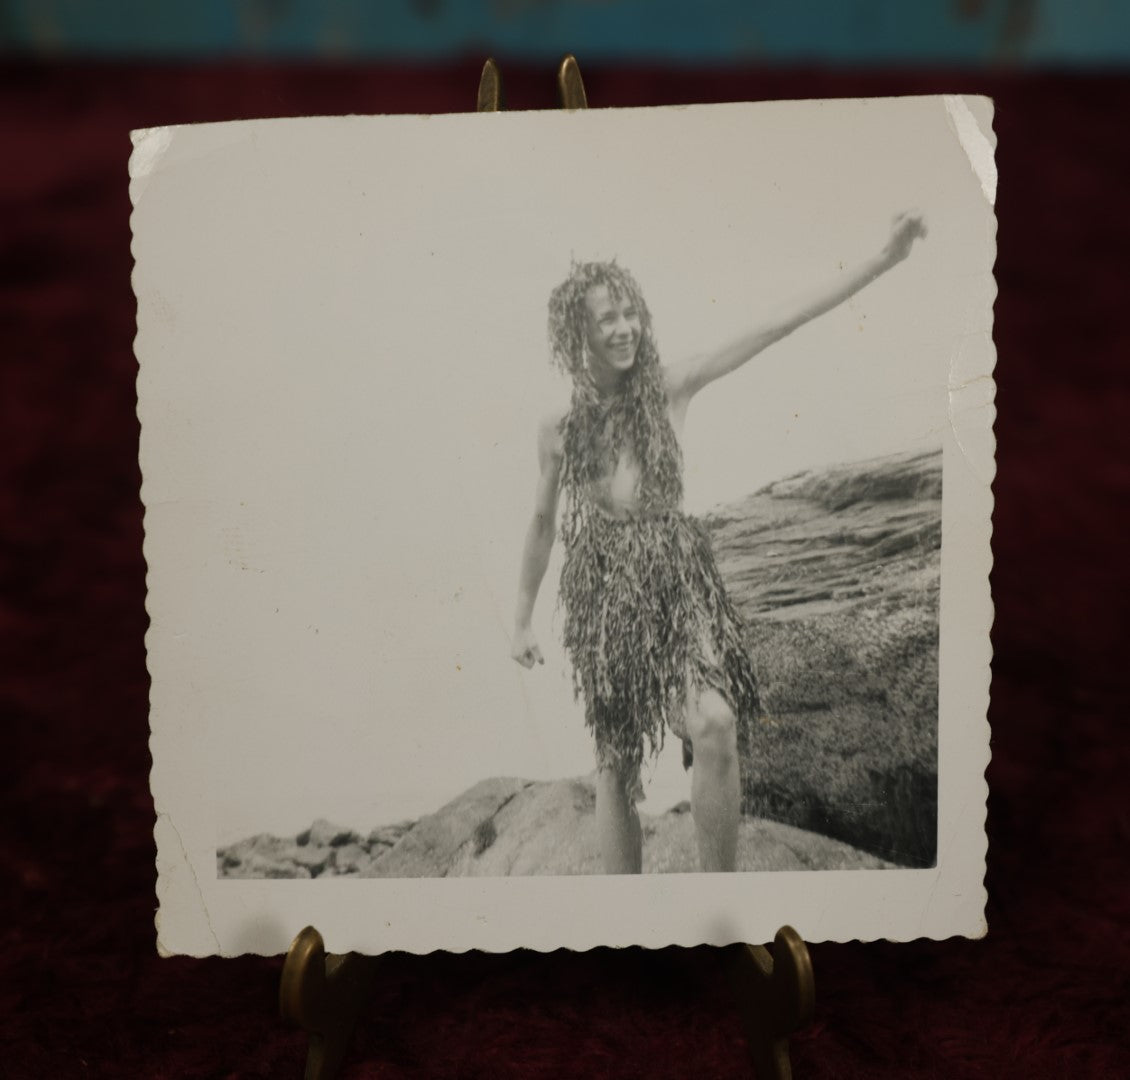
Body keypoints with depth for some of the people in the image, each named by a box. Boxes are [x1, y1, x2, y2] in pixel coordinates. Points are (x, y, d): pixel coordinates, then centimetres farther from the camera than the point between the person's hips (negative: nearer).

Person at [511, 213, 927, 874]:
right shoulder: (559, 429, 6)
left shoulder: (671, 389, 3)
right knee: (616, 761, 6)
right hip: (602, 593, 1)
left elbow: (777, 327, -1)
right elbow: (542, 525, 16)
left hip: (677, 578, -1)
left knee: (715, 724, -24)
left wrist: (882, 261, -4)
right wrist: (522, 620, 20)